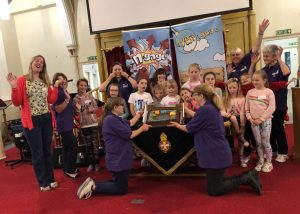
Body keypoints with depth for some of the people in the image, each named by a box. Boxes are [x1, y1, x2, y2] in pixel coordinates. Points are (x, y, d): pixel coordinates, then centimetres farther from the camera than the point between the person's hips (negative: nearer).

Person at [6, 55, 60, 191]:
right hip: (31, 121, -5)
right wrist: (14, 88, -22)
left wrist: (56, 87, -1)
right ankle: (43, 182, 18)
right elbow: (17, 103, -9)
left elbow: (52, 100, 5)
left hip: (46, 119, 5)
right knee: (37, 153, 4)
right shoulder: (22, 80, -5)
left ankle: (50, 178, 28)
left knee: (47, 151, 14)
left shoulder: (45, 82, 10)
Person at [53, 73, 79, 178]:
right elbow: (58, 109, -22)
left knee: (67, 146, 15)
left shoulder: (64, 92, 13)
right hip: (63, 124, -10)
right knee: (73, 145, -10)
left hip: (67, 123, 10)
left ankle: (66, 168, 25)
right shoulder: (58, 93, -16)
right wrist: (67, 99, -28)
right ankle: (70, 170, -1)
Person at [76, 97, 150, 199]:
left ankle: (93, 184, 12)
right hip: (118, 160, -11)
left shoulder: (115, 118, 11)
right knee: (122, 189, -1)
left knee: (118, 184, 19)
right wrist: (142, 129, -5)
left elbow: (130, 123, 24)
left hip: (120, 158, 11)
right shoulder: (111, 120, -22)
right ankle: (93, 187, -3)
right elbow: (129, 135, -20)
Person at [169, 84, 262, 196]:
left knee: (213, 190, 2)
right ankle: (248, 176, 16)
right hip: (218, 152, 10)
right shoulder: (212, 108, 10)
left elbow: (190, 128, -10)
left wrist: (178, 125, 8)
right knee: (216, 183, 21)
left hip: (215, 154, -10)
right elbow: (198, 121, 19)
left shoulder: (204, 109, -19)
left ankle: (246, 178, 1)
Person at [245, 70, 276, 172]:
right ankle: (261, 161, 23)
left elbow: (271, 108, -12)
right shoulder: (250, 92, 5)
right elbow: (246, 107, 7)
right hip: (253, 121, 3)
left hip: (266, 120, -3)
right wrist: (249, 117, -6)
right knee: (258, 142, 10)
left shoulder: (269, 92, -7)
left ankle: (268, 162, 17)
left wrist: (261, 119, -15)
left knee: (265, 142, 1)